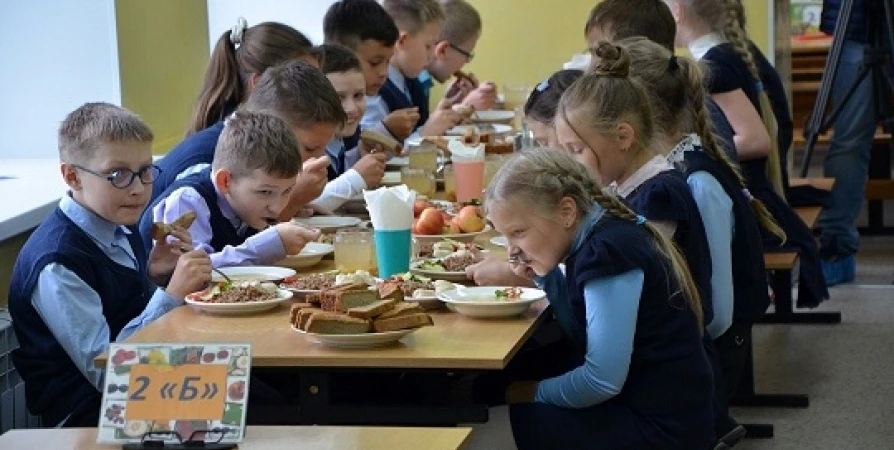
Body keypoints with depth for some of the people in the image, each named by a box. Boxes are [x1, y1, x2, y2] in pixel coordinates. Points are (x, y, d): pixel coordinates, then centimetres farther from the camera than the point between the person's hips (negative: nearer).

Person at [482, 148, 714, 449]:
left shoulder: (608, 253, -21)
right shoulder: (596, 238, 7)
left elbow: (603, 380, -25)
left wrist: (534, 393, -9)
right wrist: (545, 274, 4)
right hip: (639, 404, 10)